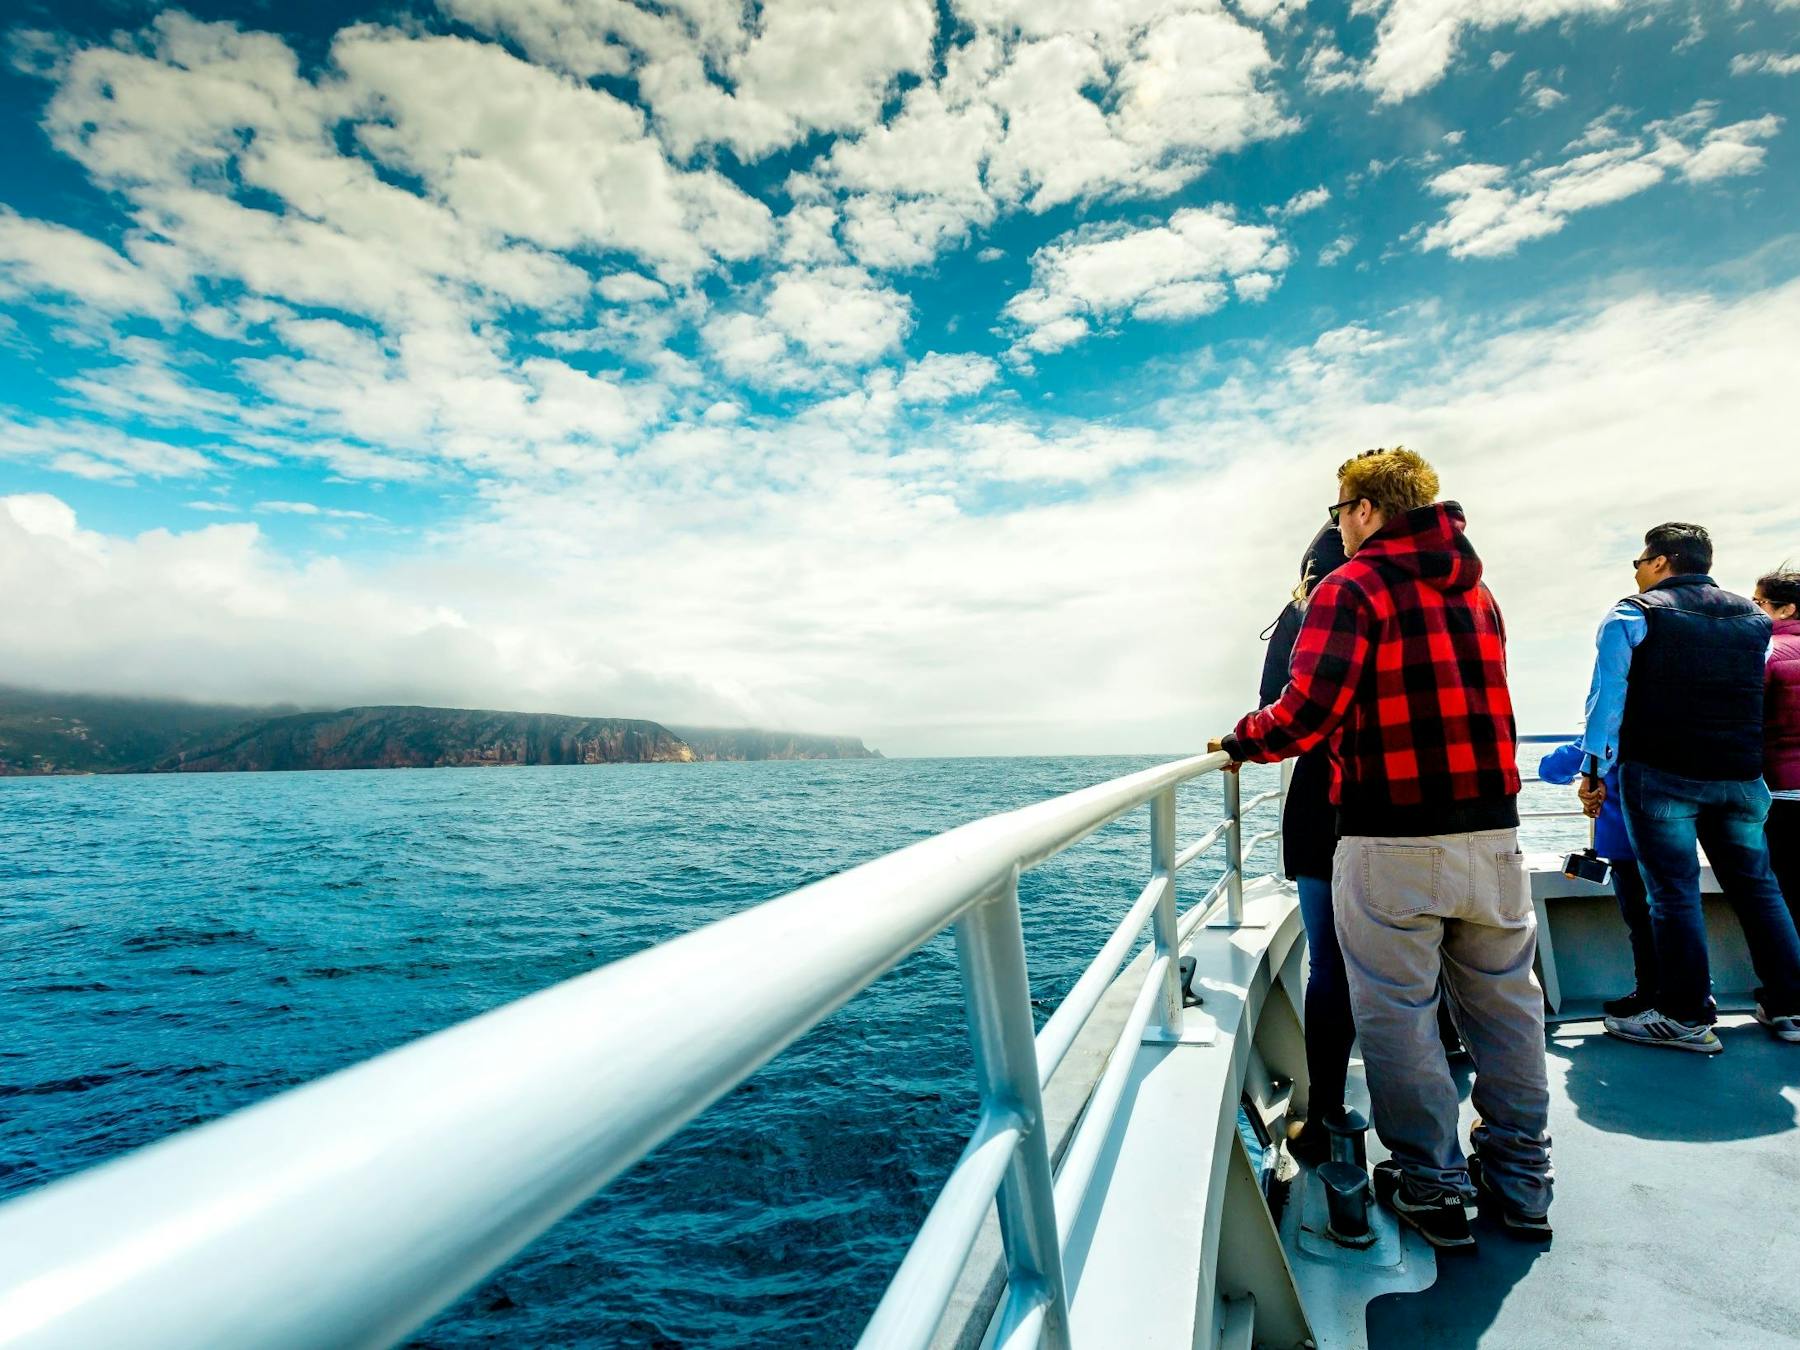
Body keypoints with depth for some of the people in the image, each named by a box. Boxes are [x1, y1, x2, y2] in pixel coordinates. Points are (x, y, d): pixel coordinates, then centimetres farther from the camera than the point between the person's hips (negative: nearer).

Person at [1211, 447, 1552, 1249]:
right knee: (1503, 1004, 18)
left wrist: (1242, 743, -4)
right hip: (1492, 831, 7)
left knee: (1398, 1012, 7)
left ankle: (1434, 1188, 18)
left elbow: (1308, 711, -20)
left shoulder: (1353, 587, -9)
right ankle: (1520, 1181, 31)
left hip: (1390, 843, -7)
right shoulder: (1476, 590, 13)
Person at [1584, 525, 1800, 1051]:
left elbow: (1606, 697, -7)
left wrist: (1596, 770, -3)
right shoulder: (1754, 619, 15)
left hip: (1660, 773, -5)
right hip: (1742, 777, 5)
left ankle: (1688, 1018, 1)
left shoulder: (1631, 615, -2)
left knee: (1674, 892, -2)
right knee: (1756, 886, 16)